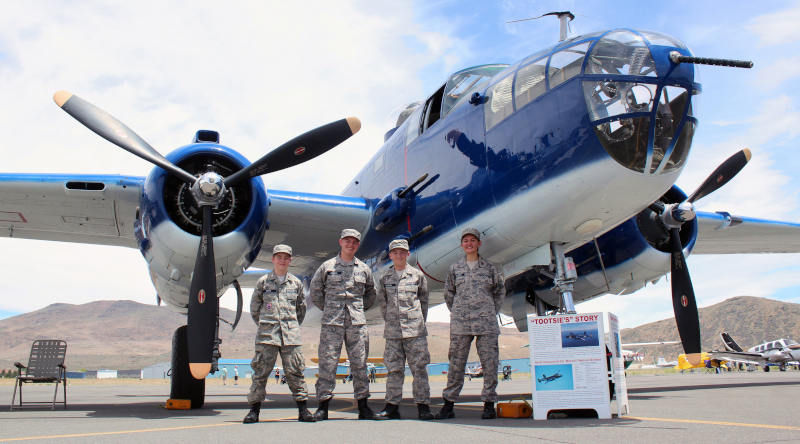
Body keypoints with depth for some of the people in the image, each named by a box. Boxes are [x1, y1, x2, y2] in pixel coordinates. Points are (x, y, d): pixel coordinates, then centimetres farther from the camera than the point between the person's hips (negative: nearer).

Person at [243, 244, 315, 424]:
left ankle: (302, 409, 7)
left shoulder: (296, 283, 11)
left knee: (295, 371, 1)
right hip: (267, 334, -1)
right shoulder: (263, 282, 7)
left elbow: (301, 307, 21)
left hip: (291, 335, 1)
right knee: (261, 371, 0)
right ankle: (254, 410, 9)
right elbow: (254, 307, 15)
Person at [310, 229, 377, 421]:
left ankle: (363, 405, 11)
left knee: (359, 363, 4)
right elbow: (315, 290, 13)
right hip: (332, 323, -2)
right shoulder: (327, 266, 6)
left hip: (357, 323, 2)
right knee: (328, 363, -2)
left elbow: (371, 293, 25)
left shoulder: (364, 269, 12)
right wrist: (327, 309, 8)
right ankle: (323, 406, 5)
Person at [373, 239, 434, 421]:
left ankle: (423, 406, 8)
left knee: (419, 368, 0)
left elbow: (424, 300, 11)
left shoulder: (418, 275, 6)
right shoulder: (384, 279, 9)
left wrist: (419, 322, 8)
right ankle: (392, 407, 11)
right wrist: (390, 322, 7)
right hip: (392, 331, 1)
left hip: (415, 330, -1)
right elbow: (383, 303, 13)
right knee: (394, 369, 5)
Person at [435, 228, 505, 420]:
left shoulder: (489, 267, 8)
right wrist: (455, 312, 10)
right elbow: (448, 294, 19)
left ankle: (489, 404, 8)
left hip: (486, 323, 0)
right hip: (460, 323, 1)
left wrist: (493, 311, 9)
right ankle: (448, 404, 8)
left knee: (489, 362, -1)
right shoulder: (455, 268, 10)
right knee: (456, 363, 3)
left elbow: (500, 290, 17)